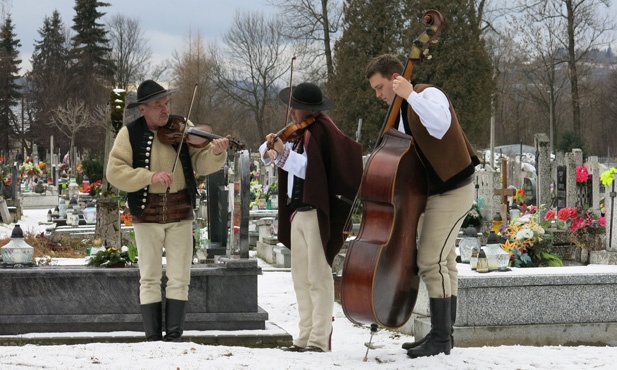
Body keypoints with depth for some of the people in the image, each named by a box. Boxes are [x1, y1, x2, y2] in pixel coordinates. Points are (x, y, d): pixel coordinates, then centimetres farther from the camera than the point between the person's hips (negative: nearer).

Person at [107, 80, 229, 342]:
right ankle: (153, 338, 9)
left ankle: (174, 335, 7)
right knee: (150, 278, 4)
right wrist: (150, 176, -23)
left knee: (179, 278, 1)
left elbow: (201, 164, -3)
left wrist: (216, 153, -25)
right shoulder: (130, 134, -3)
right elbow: (115, 173, -11)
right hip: (146, 215, -1)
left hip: (180, 214, 1)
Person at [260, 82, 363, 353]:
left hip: (316, 212, -10)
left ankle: (320, 340, -8)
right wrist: (270, 148, -3)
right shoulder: (299, 133, 16)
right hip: (298, 211, 10)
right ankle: (305, 337, 17)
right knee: (301, 277, 11)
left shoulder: (319, 131, -11)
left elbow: (310, 168, -21)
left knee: (318, 277, -8)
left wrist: (283, 152, -19)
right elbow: (268, 156, 18)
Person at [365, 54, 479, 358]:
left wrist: (410, 95, -34)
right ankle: (443, 333, 19)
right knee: (443, 263, 13)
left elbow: (441, 124, -36)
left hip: (451, 192, -10)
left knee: (431, 262, -14)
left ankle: (441, 338, -9)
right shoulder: (402, 114, 13)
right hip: (428, 194, 10)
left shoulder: (429, 95, -14)